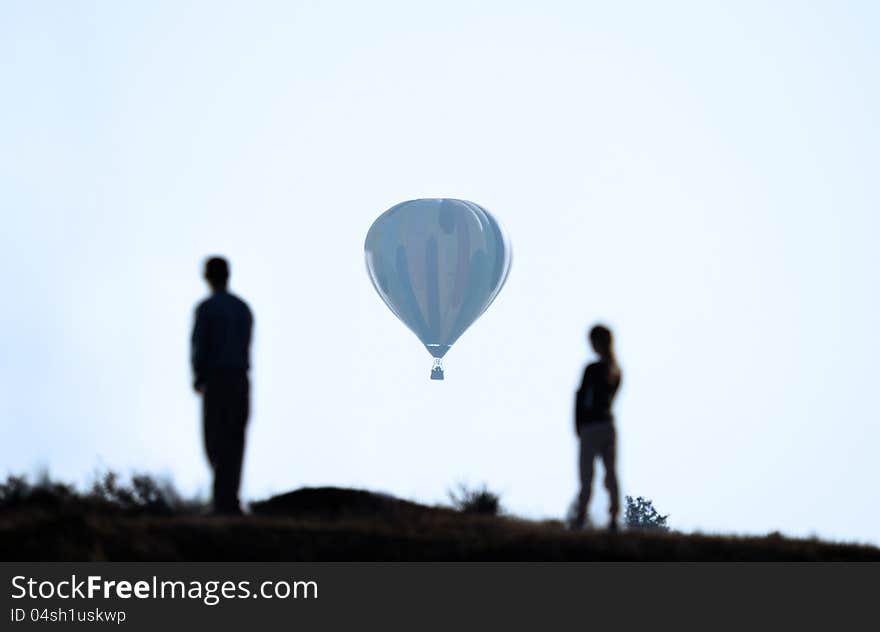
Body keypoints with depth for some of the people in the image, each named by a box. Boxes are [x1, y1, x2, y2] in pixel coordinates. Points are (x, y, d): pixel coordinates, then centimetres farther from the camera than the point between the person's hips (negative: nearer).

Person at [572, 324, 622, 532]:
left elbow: (581, 398, -10)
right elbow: (611, 397, 11)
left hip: (591, 428, -6)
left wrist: (578, 427, 0)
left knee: (586, 476, -1)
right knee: (611, 473, 6)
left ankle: (580, 518, 2)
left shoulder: (592, 369, -15)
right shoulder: (617, 370, 6)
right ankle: (614, 519, 3)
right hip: (610, 425, 6)